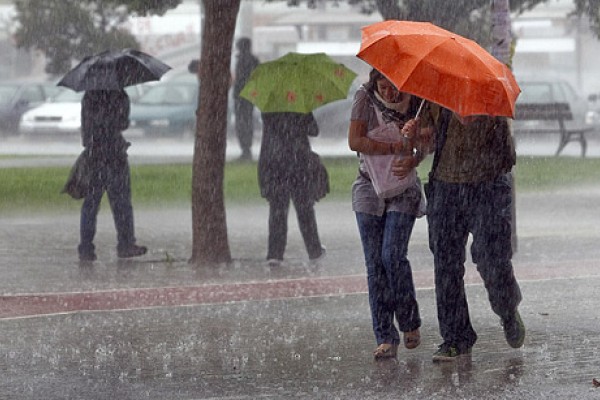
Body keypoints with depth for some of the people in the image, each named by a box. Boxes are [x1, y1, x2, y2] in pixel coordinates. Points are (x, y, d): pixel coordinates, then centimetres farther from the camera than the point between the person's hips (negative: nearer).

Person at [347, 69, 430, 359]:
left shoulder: (414, 103, -3)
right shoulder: (365, 98, -4)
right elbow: (354, 141, -12)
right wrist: (394, 147, -19)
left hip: (403, 188, -1)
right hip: (369, 189, 1)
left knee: (393, 256, -15)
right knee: (375, 263, -4)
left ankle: (410, 322, 8)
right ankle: (385, 338, 0)